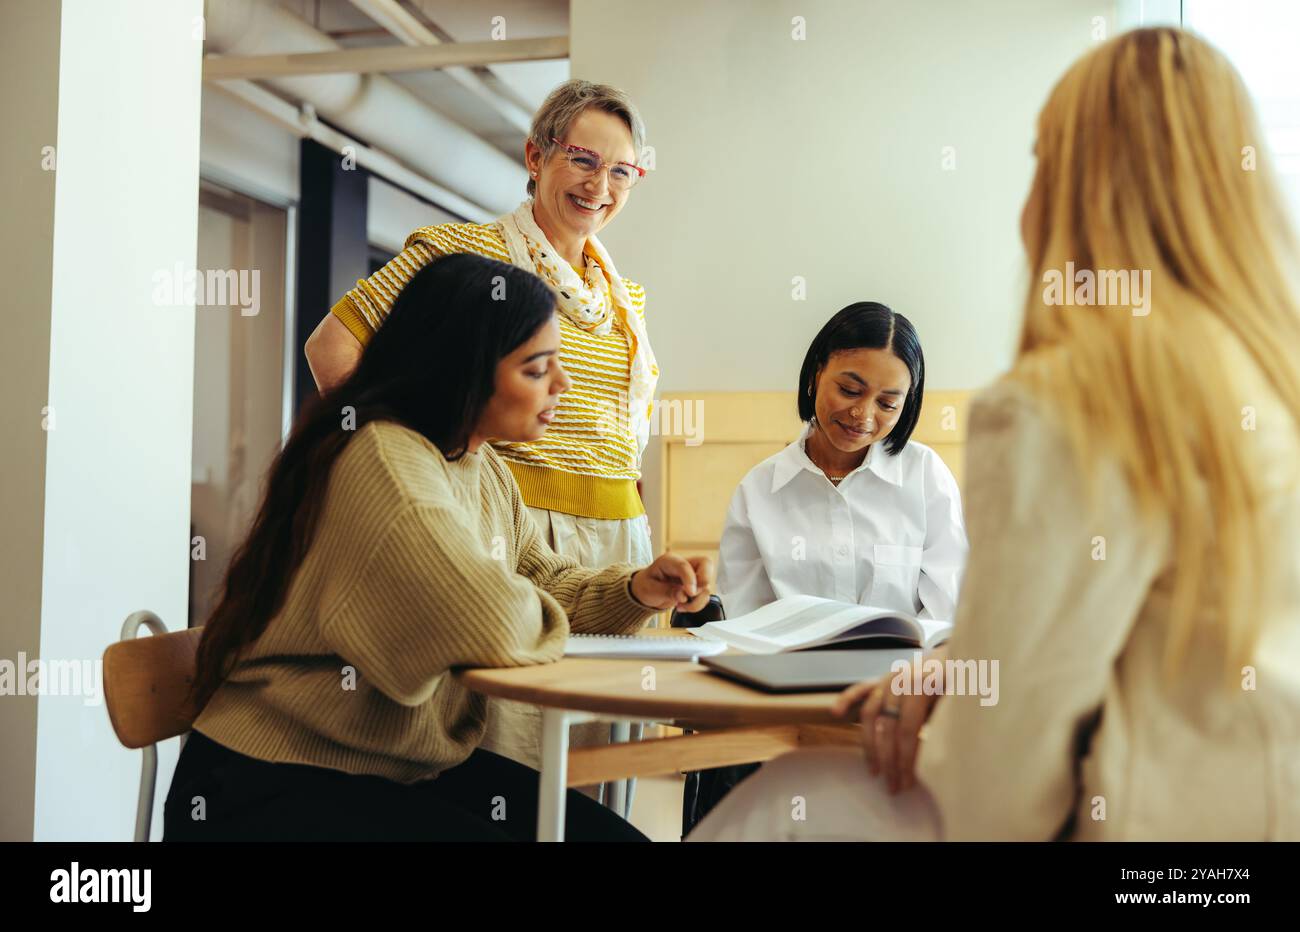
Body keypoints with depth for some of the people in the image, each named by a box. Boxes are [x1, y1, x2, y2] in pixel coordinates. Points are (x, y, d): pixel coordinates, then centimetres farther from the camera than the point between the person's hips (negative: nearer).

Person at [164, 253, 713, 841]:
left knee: (612, 834, -3)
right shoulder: (383, 462, -24)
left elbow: (545, 583, 17)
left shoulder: (484, 467, 9)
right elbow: (497, 625, -31)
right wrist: (544, 625, -8)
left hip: (413, 769, 9)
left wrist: (638, 590, -2)